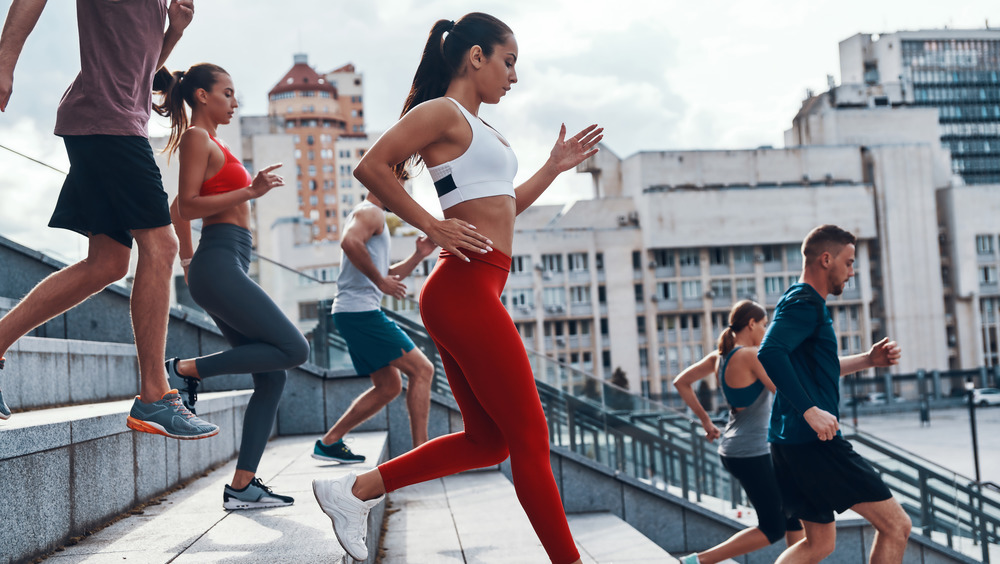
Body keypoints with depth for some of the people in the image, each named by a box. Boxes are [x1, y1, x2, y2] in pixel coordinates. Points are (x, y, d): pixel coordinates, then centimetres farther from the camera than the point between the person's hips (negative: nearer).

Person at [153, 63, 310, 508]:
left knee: (271, 378, 4)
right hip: (220, 263, -10)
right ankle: (185, 370, -8)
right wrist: (250, 192, -19)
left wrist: (188, 259, 37)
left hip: (226, 267, 10)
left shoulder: (209, 142, 25)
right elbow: (188, 205, -13)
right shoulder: (197, 138, -3)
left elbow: (180, 208, 33)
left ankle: (242, 486, 2)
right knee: (293, 348, -16)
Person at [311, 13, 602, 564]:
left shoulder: (480, 129, 24)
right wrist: (432, 226, -16)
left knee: (487, 439, 14)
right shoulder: (442, 112, -5)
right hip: (464, 287, -10)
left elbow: (501, 208, 32)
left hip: (473, 294, 10)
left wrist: (554, 167, 26)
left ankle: (354, 491, 17)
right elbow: (371, 167, -15)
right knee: (530, 436, -5)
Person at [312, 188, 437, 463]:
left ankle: (329, 442, 14)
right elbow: (349, 242, -28)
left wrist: (419, 255, 15)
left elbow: (388, 276, 28)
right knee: (422, 369, -10)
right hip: (361, 311, -11)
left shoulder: (373, 217, 27)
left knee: (389, 385, 13)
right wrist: (380, 280, -21)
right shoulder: (370, 212, -5)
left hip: (353, 314, 11)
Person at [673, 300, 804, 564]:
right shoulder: (752, 355, -18)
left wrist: (704, 419, 17)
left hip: (733, 449, 9)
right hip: (750, 453, -9)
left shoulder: (719, 356, 6)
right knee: (772, 529, 0)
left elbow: (681, 382, 14)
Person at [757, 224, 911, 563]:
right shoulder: (804, 302, -11)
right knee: (896, 525, -3)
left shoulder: (806, 303, 22)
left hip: (791, 443, 11)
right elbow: (769, 354, -28)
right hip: (812, 442, -11)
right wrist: (811, 411, -29)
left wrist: (867, 360, 21)